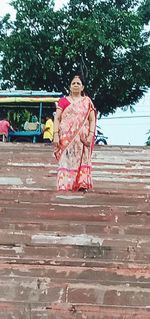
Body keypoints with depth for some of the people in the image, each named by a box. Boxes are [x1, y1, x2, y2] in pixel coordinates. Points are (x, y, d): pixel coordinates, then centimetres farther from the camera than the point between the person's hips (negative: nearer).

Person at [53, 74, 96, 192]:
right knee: (66, 160, -6)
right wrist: (56, 135, -8)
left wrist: (91, 135, -6)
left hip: (82, 138, 2)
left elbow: (92, 119, 7)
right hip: (66, 137, -1)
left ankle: (82, 184, 2)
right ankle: (65, 185, -7)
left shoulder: (87, 101, 12)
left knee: (82, 160, 0)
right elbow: (57, 118, 3)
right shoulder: (64, 101, 8)